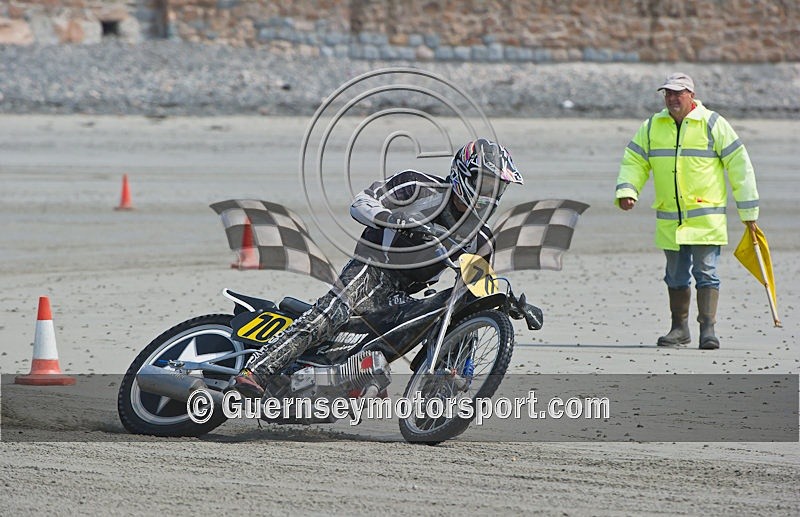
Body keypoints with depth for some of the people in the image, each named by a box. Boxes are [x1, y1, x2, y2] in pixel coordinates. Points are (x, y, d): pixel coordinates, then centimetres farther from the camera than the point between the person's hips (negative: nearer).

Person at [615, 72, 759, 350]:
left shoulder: (713, 124, -3)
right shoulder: (652, 127, 9)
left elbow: (739, 166, 0)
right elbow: (634, 161, 11)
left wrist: (748, 211, -2)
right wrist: (626, 191, -10)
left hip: (706, 216, -4)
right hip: (669, 219, 4)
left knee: (706, 272, -10)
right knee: (676, 276, 10)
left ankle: (708, 327, -10)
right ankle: (680, 328, 20)